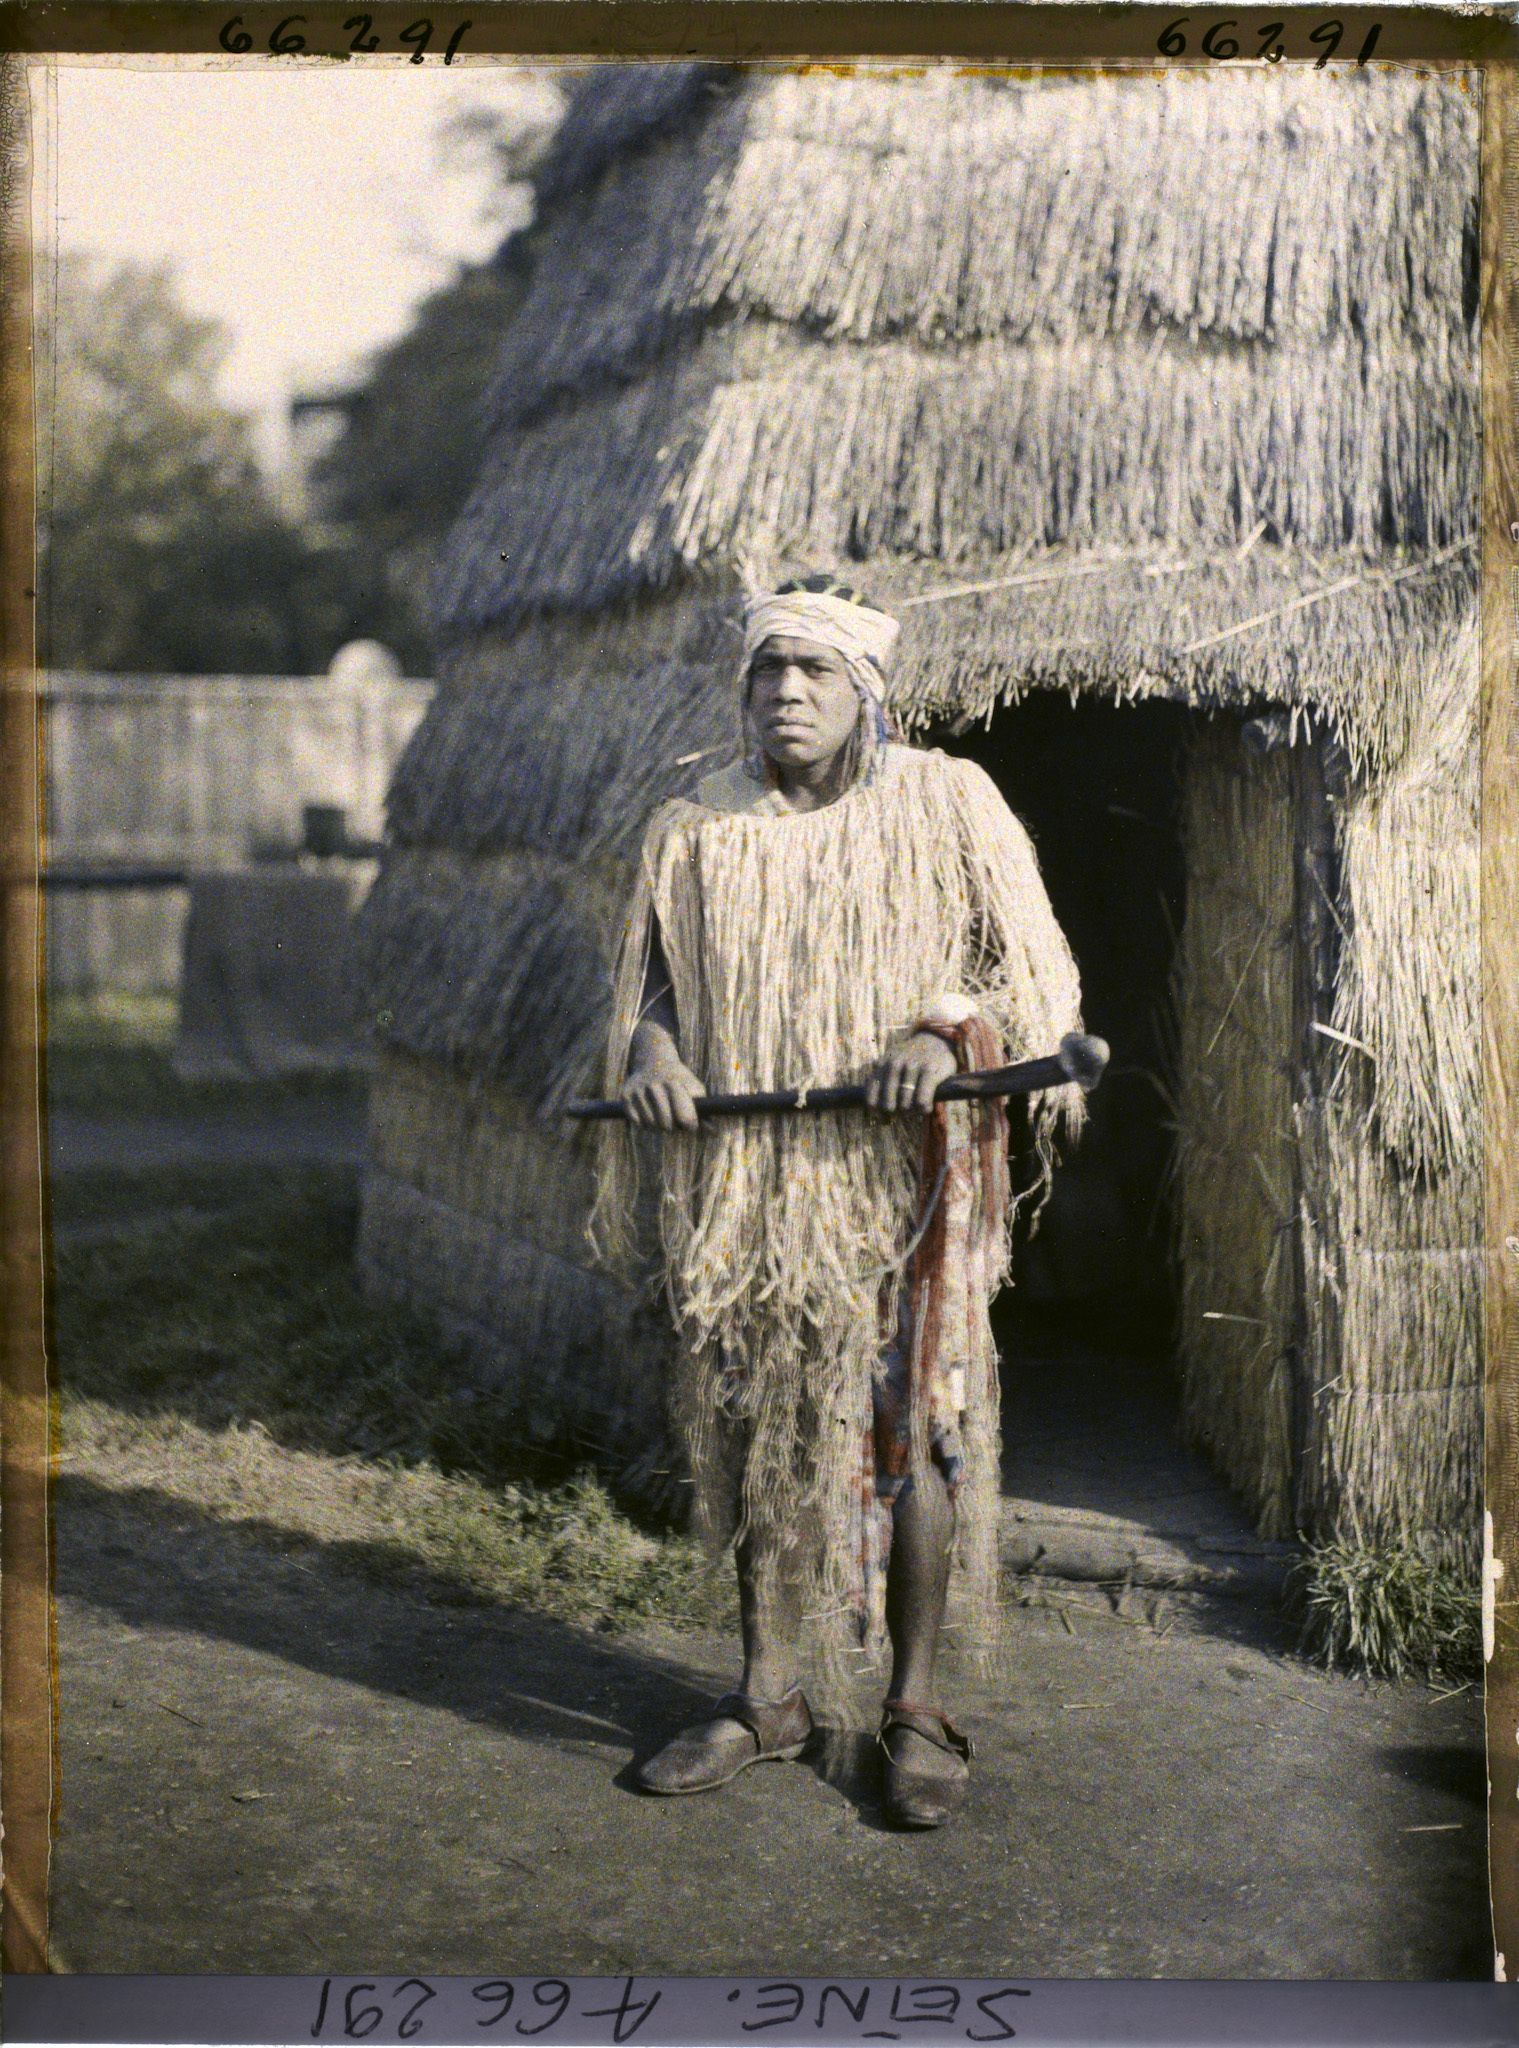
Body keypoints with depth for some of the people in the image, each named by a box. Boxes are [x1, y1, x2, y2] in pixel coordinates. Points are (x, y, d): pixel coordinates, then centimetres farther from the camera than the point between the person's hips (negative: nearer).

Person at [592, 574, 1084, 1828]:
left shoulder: (946, 806, 1)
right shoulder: (696, 833, 9)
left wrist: (943, 1030, -17)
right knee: (755, 1428, 8)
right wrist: (650, 1044, -6)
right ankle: (769, 1697, 22)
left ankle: (917, 1709, 11)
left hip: (899, 1175, -3)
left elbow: (1029, 972, 2)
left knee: (912, 1426, -2)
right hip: (740, 1177, 3)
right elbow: (657, 979, 17)